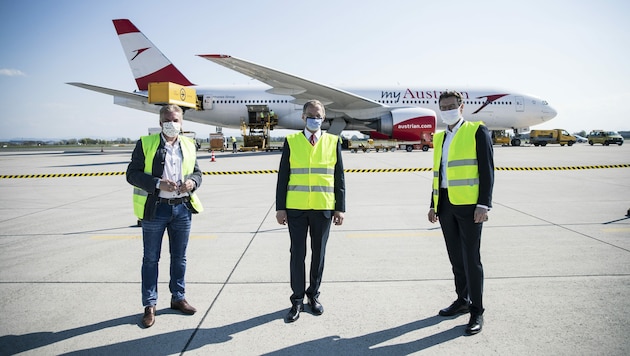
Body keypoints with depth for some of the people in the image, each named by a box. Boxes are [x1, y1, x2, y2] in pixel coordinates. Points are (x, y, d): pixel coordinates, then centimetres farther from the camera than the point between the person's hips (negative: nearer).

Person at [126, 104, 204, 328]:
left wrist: (192, 182, -9)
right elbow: (132, 174, -7)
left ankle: (178, 298, 29)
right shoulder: (145, 143, -3)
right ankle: (149, 305, 18)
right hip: (155, 209, -3)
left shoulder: (189, 145, 9)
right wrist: (158, 184, -21)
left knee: (179, 257, 14)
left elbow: (197, 172, 14)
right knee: (151, 259, 6)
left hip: (182, 208, 4)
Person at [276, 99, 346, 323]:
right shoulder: (291, 141, 2)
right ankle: (297, 300, 20)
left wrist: (340, 208, 0)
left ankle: (313, 295, 30)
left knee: (318, 253, 12)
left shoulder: (333, 142, 4)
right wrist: (280, 208, -3)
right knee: (297, 254, 5)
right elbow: (283, 176, 2)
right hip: (296, 209, -1)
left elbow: (339, 177, 4)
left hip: (323, 209, 1)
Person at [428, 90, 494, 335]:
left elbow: (487, 170, -8)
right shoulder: (439, 138, 15)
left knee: (471, 258, -2)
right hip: (446, 205, 6)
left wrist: (484, 204, -15)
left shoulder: (477, 131, -3)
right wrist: (433, 205, 15)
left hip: (469, 205, -6)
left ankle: (477, 312, 10)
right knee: (456, 257, 14)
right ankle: (462, 300, 29)